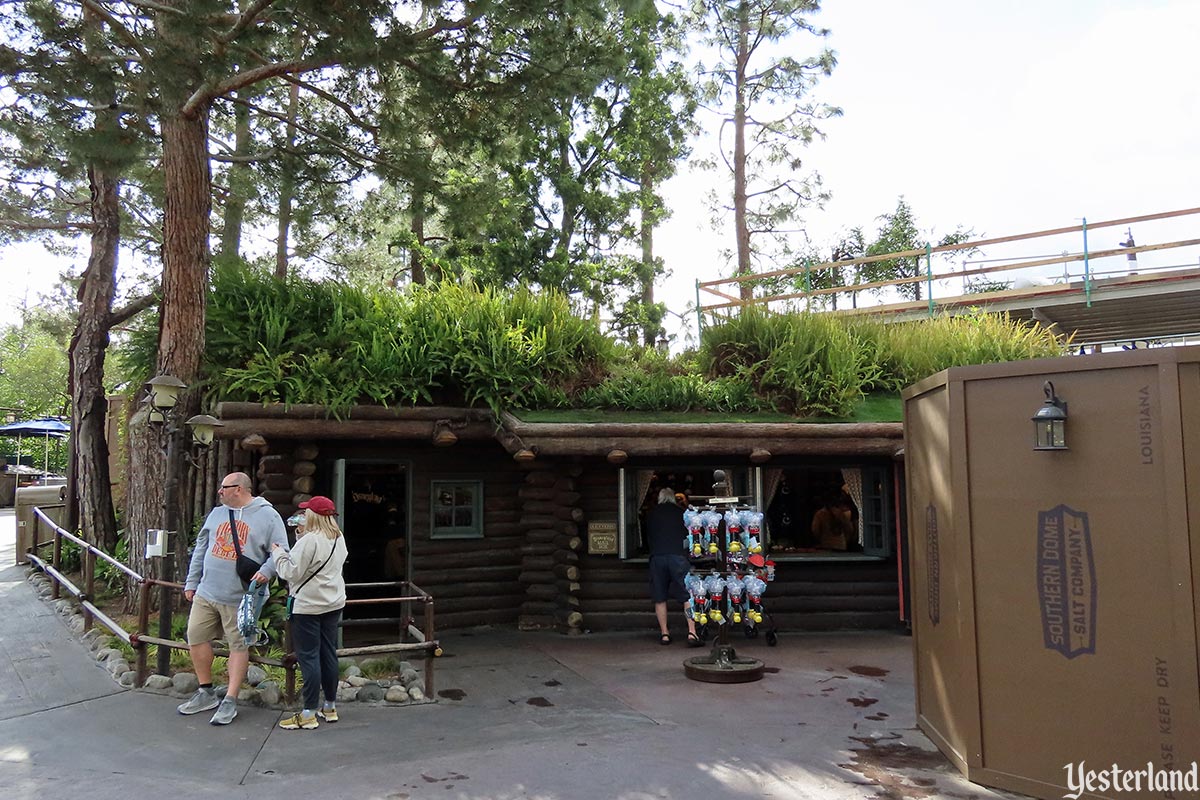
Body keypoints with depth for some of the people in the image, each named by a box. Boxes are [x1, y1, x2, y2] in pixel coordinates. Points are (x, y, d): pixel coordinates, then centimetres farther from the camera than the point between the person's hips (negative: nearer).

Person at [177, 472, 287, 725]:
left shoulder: (268, 516, -5)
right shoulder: (217, 513, 12)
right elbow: (201, 548, 17)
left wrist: (266, 571, -24)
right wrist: (191, 583, 15)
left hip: (240, 598, -5)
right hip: (206, 593, 6)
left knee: (239, 645, 0)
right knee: (196, 638, 8)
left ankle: (230, 700, 9)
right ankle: (205, 692, 25)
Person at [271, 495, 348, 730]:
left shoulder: (310, 540, -18)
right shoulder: (339, 538, 8)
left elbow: (291, 572, -16)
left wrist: (277, 552, -2)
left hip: (308, 606, -8)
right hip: (334, 603, 8)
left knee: (308, 657, -2)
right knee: (329, 653, 14)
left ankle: (309, 714, 2)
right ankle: (330, 707, 22)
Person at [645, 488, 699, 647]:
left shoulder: (651, 514, 15)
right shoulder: (681, 512, 13)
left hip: (656, 557, 1)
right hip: (678, 556, -1)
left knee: (660, 598, 10)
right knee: (688, 596, 1)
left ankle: (664, 634, 11)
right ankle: (691, 632, -8)